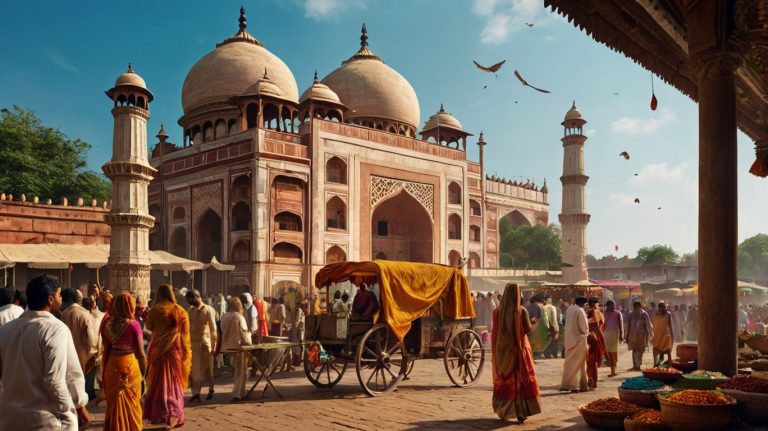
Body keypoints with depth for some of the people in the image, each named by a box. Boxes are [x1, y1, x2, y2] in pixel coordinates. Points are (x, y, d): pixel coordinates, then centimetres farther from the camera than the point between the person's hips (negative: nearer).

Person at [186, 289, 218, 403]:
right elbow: (188, 327, 12)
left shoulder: (208, 310, -7)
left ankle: (211, 389, 22)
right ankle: (196, 392, 7)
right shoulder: (191, 310, 10)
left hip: (205, 342, -5)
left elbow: (213, 328, -8)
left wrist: (214, 345, -11)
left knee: (205, 368, 4)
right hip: (193, 342, 5)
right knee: (194, 369, 3)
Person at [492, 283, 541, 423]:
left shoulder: (497, 311, -6)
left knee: (503, 380, 15)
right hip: (519, 348, -2)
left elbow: (495, 332, -3)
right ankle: (520, 412, 5)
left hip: (502, 350, 2)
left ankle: (503, 411, 22)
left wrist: (496, 351, 6)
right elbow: (528, 329, -10)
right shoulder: (521, 311, -12)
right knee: (521, 380, 7)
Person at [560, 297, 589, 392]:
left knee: (569, 362, 13)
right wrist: (586, 332, 5)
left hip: (569, 339, 7)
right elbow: (584, 327, -16)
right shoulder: (580, 311, -16)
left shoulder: (569, 309, 7)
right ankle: (578, 385, 6)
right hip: (579, 339, -7)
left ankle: (566, 384, 14)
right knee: (578, 363, 2)